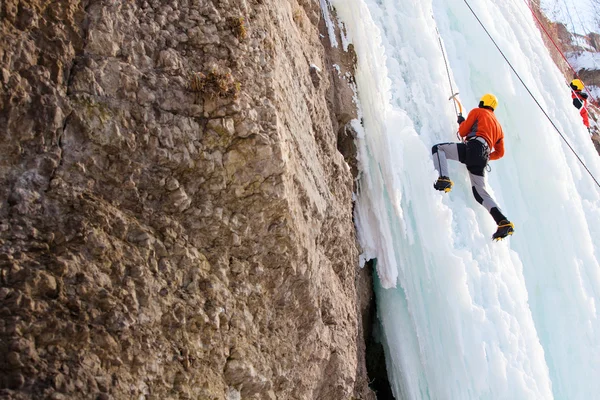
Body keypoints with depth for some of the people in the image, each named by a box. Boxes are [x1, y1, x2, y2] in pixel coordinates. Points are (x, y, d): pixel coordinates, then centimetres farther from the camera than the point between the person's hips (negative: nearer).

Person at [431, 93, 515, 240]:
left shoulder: (477, 112, 16)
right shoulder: (498, 126, 34)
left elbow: (462, 131, 11)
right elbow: (500, 153, 32)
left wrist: (461, 121, 32)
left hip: (473, 147, -6)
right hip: (482, 159, 6)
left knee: (438, 148, -3)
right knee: (480, 193, 6)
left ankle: (444, 179, -31)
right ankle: (504, 222, -8)